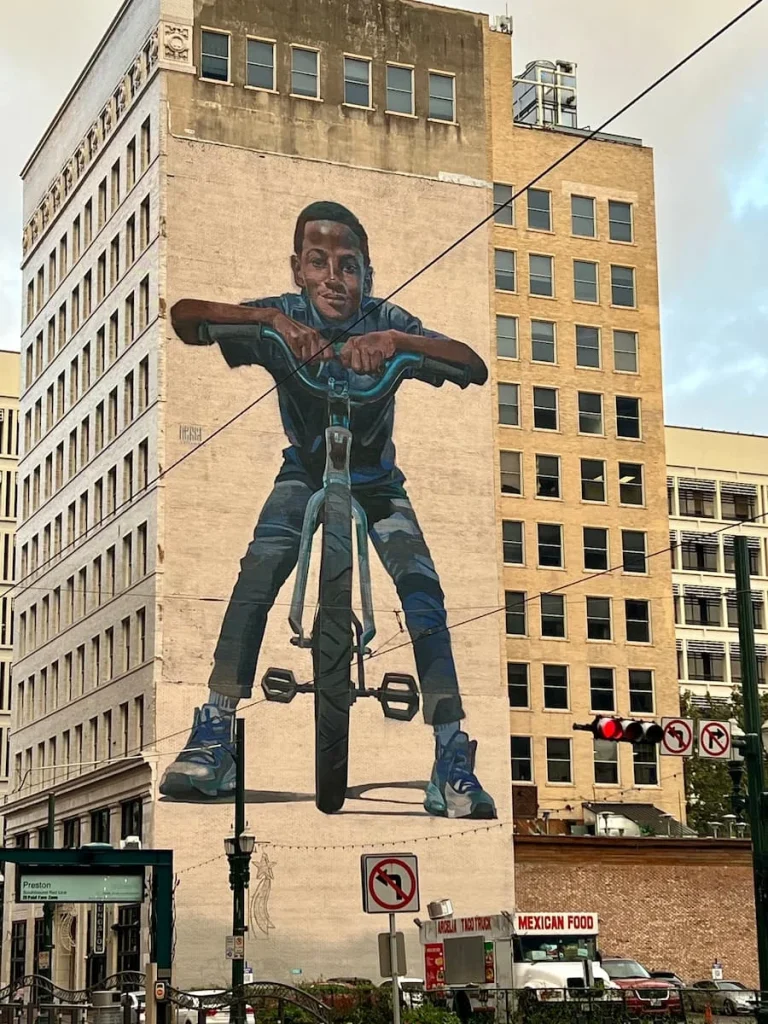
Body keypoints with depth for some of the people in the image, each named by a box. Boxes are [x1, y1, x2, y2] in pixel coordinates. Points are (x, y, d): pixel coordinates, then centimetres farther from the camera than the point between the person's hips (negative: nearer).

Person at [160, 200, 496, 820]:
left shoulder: (385, 321, -23)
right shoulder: (284, 318, -21)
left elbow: (475, 368, -34)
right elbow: (184, 316, -32)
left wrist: (396, 341, -50)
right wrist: (268, 319, -47)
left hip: (376, 481, 0)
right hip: (304, 473, 0)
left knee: (423, 589, -20)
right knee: (258, 573, -24)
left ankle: (453, 761, -16)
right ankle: (213, 735, -18)